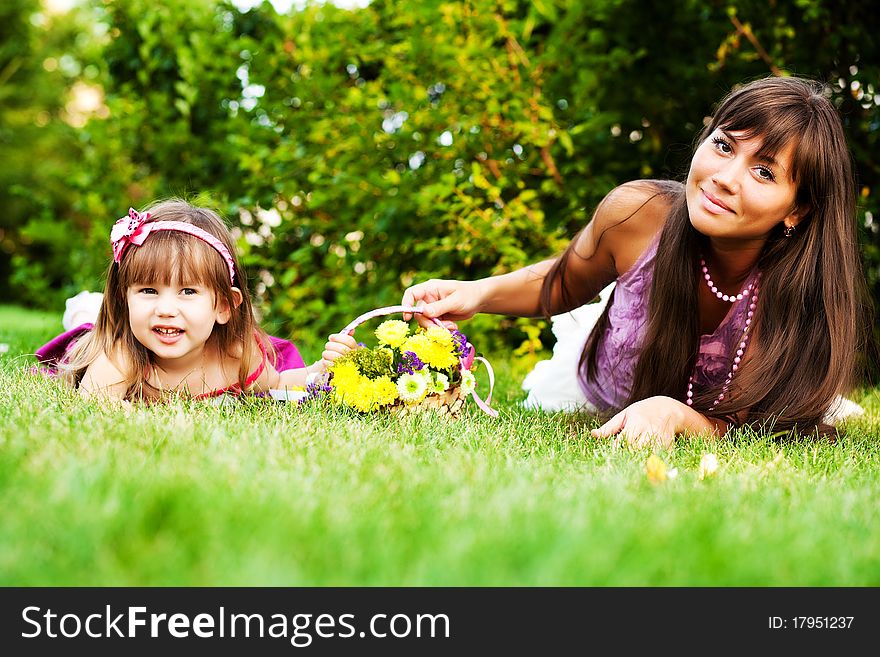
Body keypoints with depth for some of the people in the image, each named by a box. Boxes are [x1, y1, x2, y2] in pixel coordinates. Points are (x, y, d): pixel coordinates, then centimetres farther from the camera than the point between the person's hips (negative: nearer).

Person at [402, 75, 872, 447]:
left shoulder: (797, 291, -39)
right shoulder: (635, 212, -34)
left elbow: (742, 428, -30)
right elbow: (565, 283, -10)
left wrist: (676, 414, -51)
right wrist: (480, 293, -27)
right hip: (602, 395, 2)